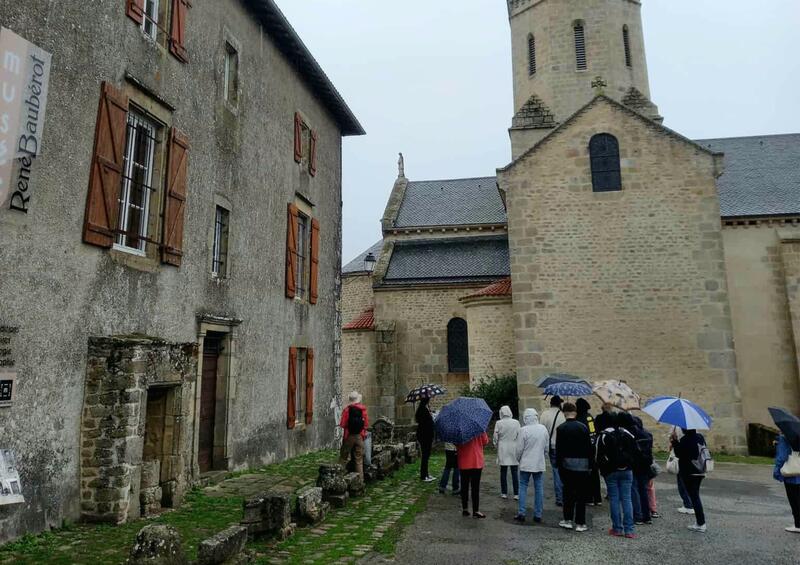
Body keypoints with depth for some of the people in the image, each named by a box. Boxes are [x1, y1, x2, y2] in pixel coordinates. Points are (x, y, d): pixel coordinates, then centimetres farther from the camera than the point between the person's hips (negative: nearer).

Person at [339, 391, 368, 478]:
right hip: (360, 436, 2)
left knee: (343, 457, 9)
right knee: (359, 459, 9)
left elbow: (342, 425, -12)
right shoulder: (363, 409, -5)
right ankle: (360, 477, 10)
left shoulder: (347, 409, -12)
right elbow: (366, 424, -2)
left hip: (349, 436, -2)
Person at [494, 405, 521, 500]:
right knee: (515, 472, 6)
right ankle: (516, 494, 8)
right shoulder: (516, 423, -5)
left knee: (503, 472, 9)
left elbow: (495, 437, -2)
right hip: (514, 449, 0)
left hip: (502, 450, 0)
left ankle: (504, 493, 14)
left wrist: (497, 446, 15)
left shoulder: (499, 423, -6)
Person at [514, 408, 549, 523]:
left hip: (526, 464, -3)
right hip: (540, 464, 3)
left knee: (523, 487, 7)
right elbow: (547, 448, 7)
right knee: (539, 489, 9)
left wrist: (519, 459, 10)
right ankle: (538, 515, 13)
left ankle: (521, 513, 5)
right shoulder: (543, 429, -1)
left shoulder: (524, 430, -14)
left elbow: (519, 449, -8)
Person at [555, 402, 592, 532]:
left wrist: (558, 464, 1)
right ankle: (580, 523, 8)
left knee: (568, 492, 12)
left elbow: (558, 448, -6)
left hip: (567, 464, 0)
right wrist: (590, 464, 7)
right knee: (581, 494, 5)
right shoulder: (583, 427, -2)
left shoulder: (561, 428, -5)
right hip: (582, 465, 0)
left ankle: (568, 520, 15)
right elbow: (589, 447, 1)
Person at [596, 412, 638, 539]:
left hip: (611, 472, -3)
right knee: (627, 499, 5)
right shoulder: (628, 434, 3)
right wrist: (628, 465, 14)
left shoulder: (603, 435, -7)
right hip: (626, 471, 3)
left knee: (614, 499, 3)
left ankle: (617, 529, 7)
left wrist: (603, 471, 8)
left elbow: (599, 456, -5)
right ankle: (629, 530, 3)